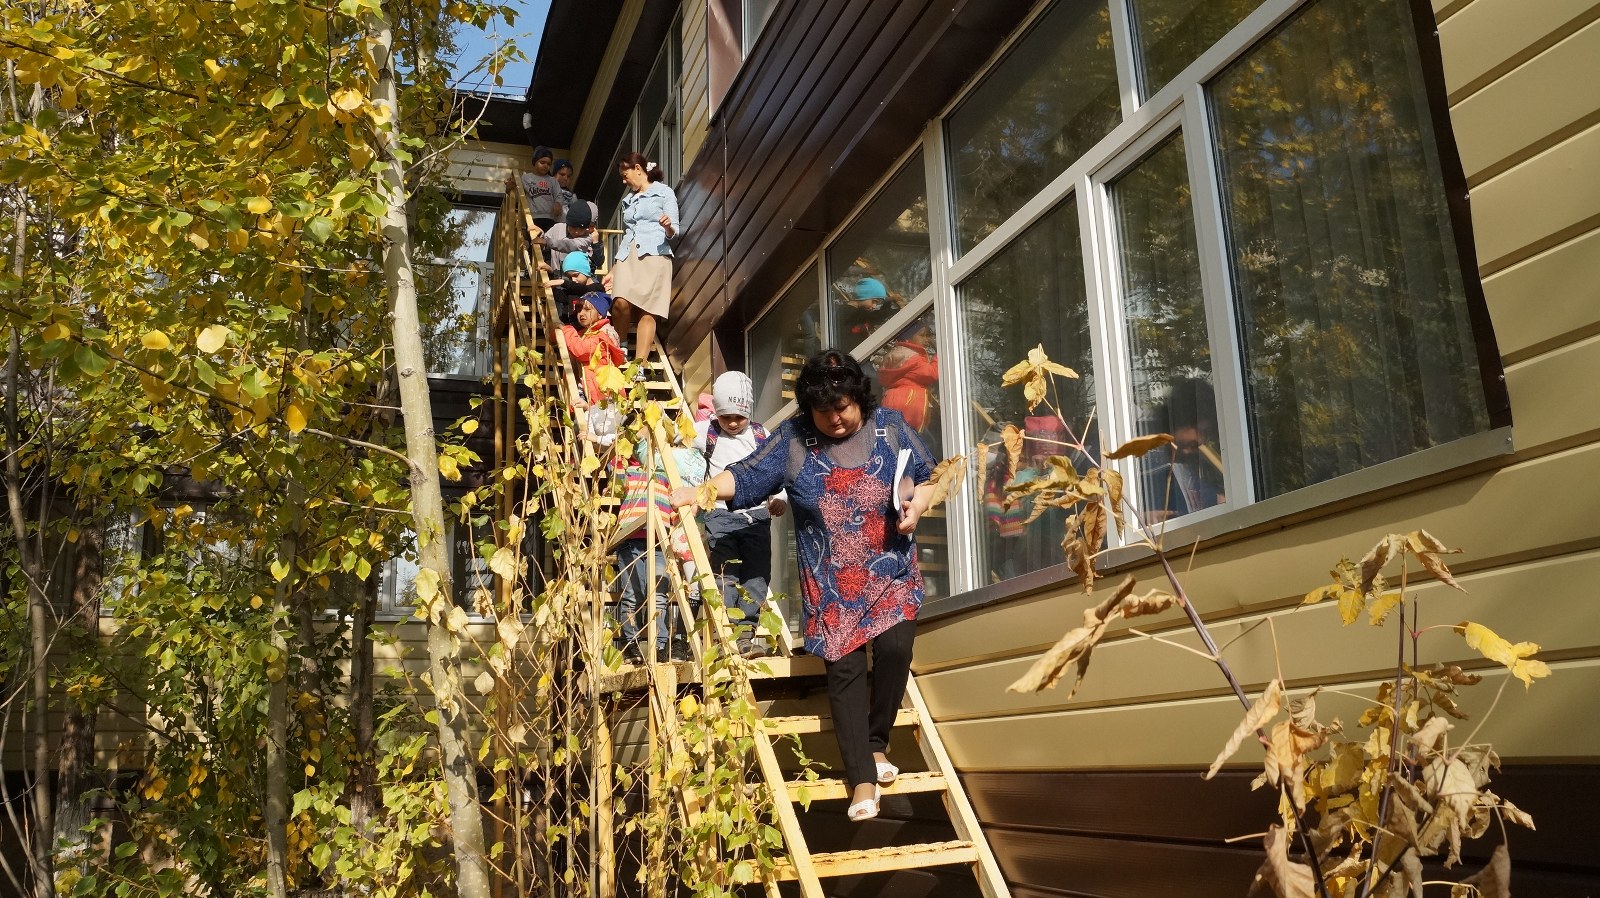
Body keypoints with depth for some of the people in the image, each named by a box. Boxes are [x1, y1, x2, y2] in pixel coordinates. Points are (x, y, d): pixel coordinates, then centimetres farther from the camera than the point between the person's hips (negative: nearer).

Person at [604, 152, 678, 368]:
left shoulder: (664, 193, 6)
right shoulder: (628, 200, 24)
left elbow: (673, 232, 0)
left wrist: (667, 226, -24)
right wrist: (613, 270, 24)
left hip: (655, 256, -5)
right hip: (628, 257, 5)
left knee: (647, 311, -13)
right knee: (622, 303, -19)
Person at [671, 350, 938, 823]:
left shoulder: (889, 427, 1)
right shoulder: (793, 439, -2)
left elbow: (928, 475, 9)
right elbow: (745, 478, -5)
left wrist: (917, 506, -11)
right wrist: (695, 492, -18)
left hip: (893, 575, 1)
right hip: (830, 585, 0)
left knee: (895, 648, -18)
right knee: (845, 669, -5)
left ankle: (876, 744, 8)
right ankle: (862, 779, 3)